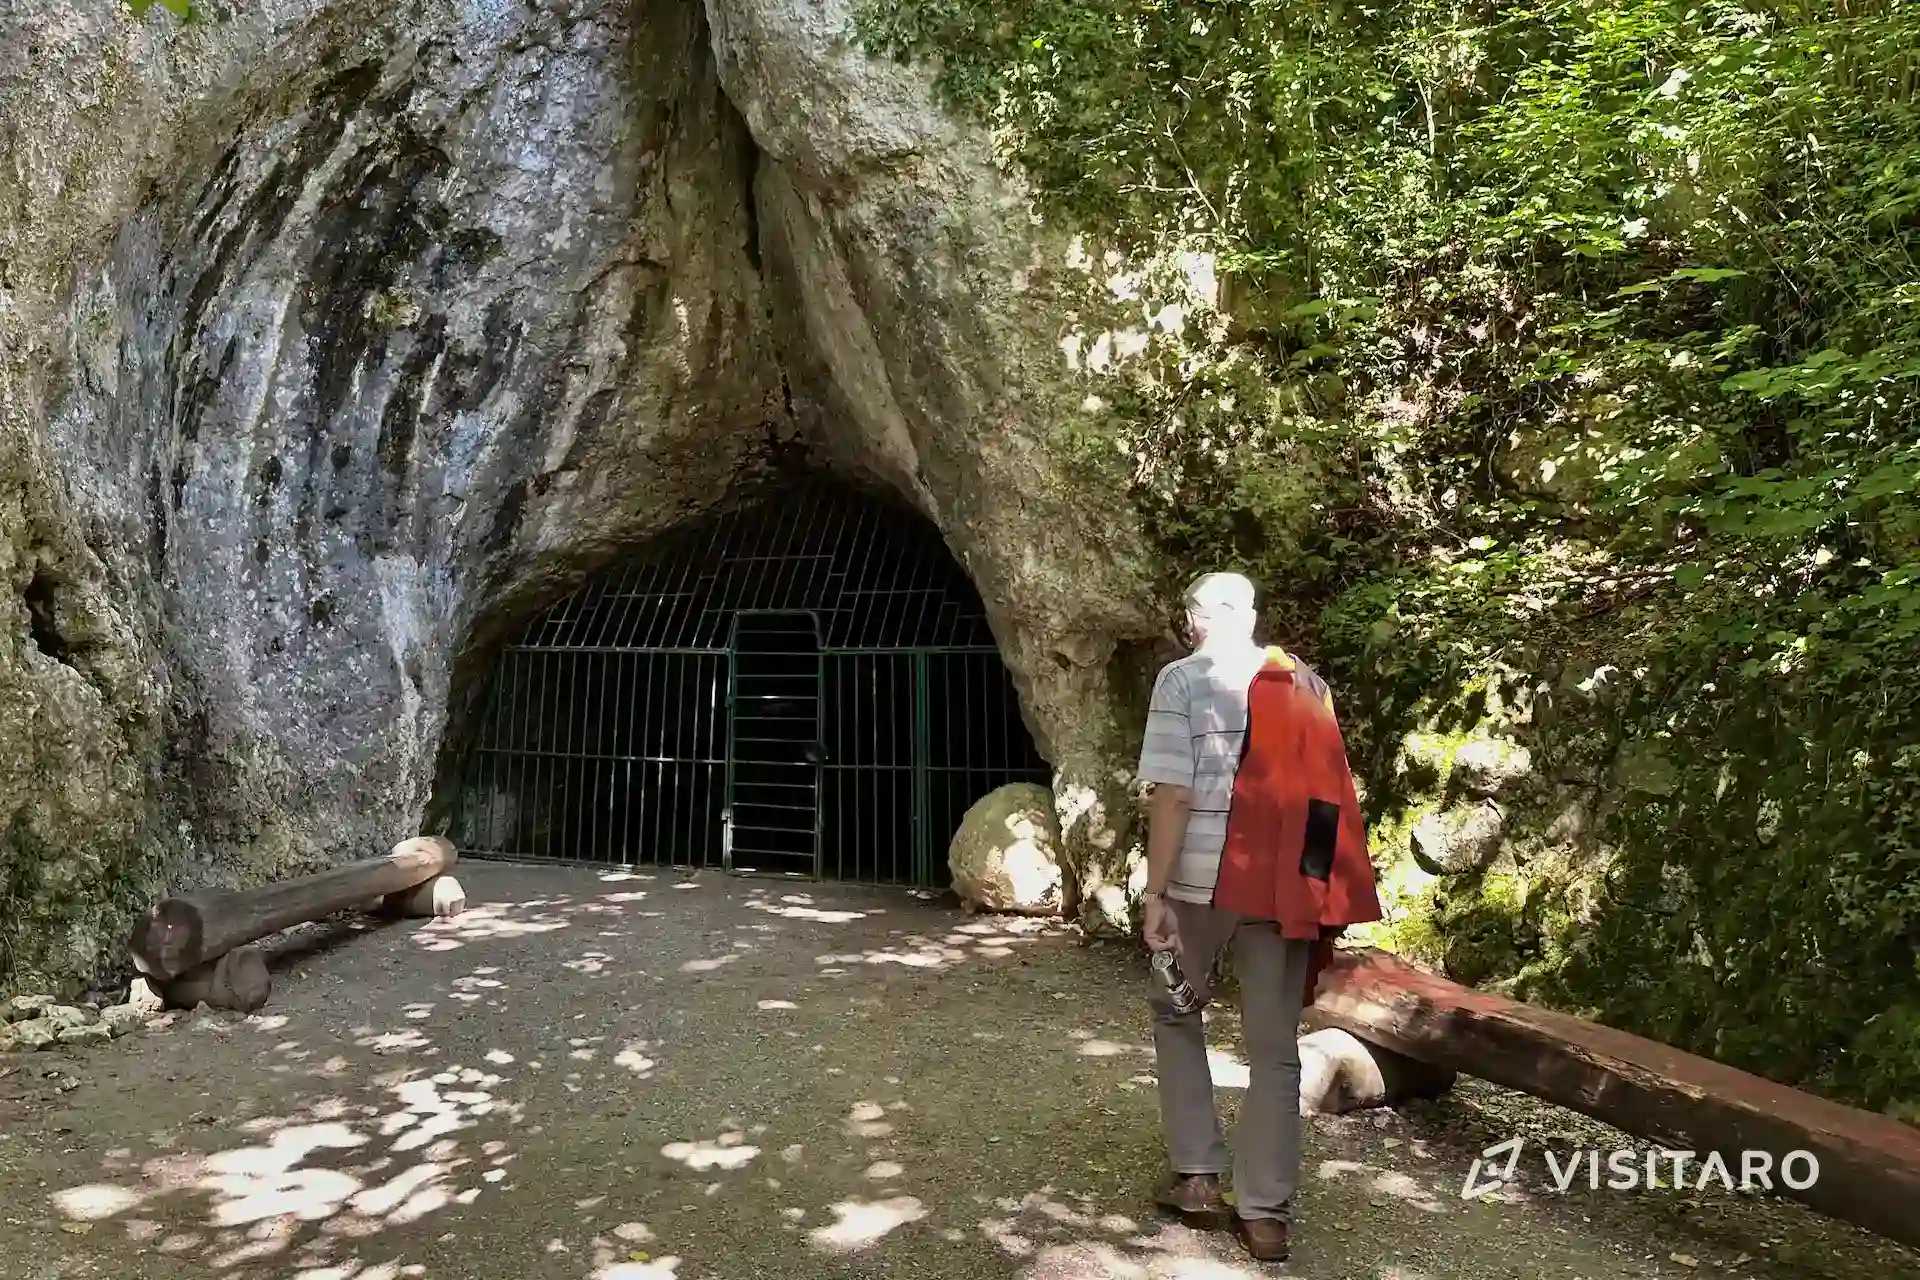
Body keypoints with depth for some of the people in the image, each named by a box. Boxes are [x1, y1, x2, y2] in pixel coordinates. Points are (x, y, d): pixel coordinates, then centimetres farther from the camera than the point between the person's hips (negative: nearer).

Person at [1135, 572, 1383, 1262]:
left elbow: (1172, 795, -13)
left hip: (1204, 880, -3)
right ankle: (1265, 1212, 14)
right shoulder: (1306, 682, 10)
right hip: (1287, 885, 3)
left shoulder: (1183, 680, -5)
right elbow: (1326, 789, 11)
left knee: (1177, 1015, 19)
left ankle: (1198, 1178, 19)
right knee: (1275, 1048, 10)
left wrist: (1156, 893, -9)